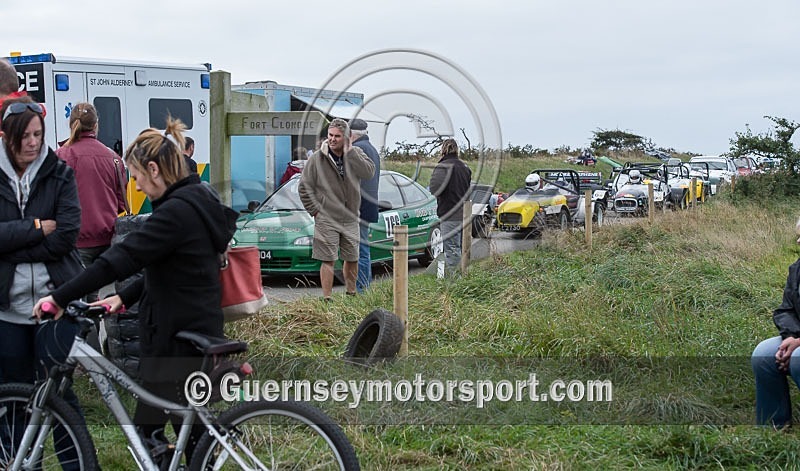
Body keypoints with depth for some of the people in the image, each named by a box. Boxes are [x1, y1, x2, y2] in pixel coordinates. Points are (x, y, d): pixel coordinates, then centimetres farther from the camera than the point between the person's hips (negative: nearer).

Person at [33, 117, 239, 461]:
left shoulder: (177, 211, -22)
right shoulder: (196, 202, 10)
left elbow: (122, 257, -23)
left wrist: (60, 297, -18)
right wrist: (125, 297, 8)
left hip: (177, 338, -10)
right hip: (196, 330, 10)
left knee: (148, 428, 1)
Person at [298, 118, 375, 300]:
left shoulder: (355, 154, 1)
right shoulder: (317, 158, -6)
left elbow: (369, 172, -18)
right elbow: (304, 187, -1)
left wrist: (349, 152, -18)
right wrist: (315, 211, -5)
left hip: (350, 218, 3)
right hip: (327, 219, -3)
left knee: (352, 258, 14)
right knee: (328, 260, -4)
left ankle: (351, 293, 32)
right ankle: (327, 298, 2)